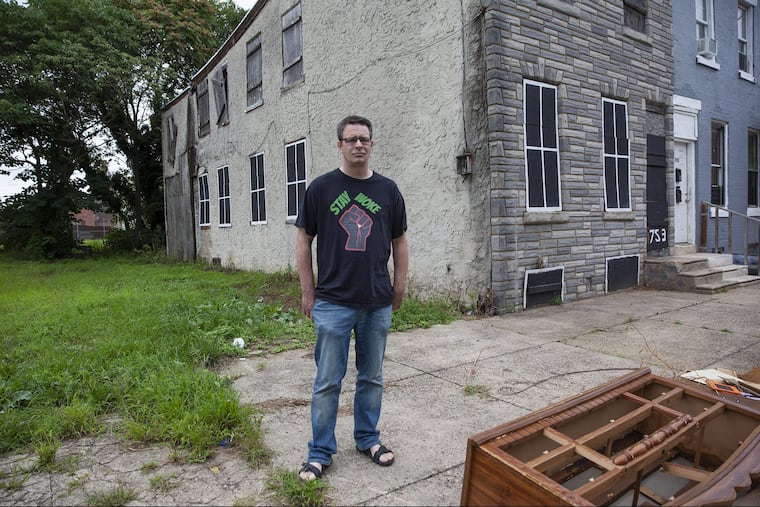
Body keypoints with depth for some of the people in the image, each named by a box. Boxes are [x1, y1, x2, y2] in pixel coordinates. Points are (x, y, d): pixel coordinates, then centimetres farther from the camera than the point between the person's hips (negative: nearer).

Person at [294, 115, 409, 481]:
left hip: (378, 305, 3)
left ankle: (367, 438, 34)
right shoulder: (321, 187, -1)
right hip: (333, 303, -2)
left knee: (372, 378, 15)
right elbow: (304, 240, 1)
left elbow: (399, 241, 11)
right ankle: (320, 452, 22)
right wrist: (307, 292, -1)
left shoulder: (388, 189, 5)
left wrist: (399, 286, 8)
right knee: (327, 382, 6)